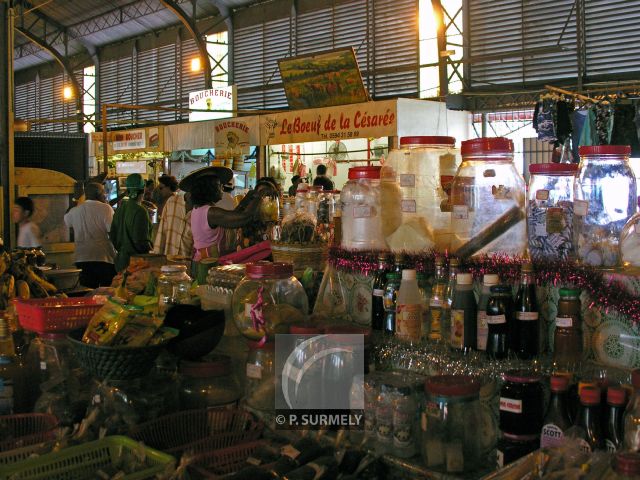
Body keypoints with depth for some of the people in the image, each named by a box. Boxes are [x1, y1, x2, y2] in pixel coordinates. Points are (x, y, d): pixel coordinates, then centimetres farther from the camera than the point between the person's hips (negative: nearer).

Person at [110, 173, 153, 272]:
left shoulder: (121, 208, 6)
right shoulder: (140, 211, -15)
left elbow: (112, 235, 13)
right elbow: (141, 241, -17)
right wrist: (152, 252, -2)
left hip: (121, 259, 8)